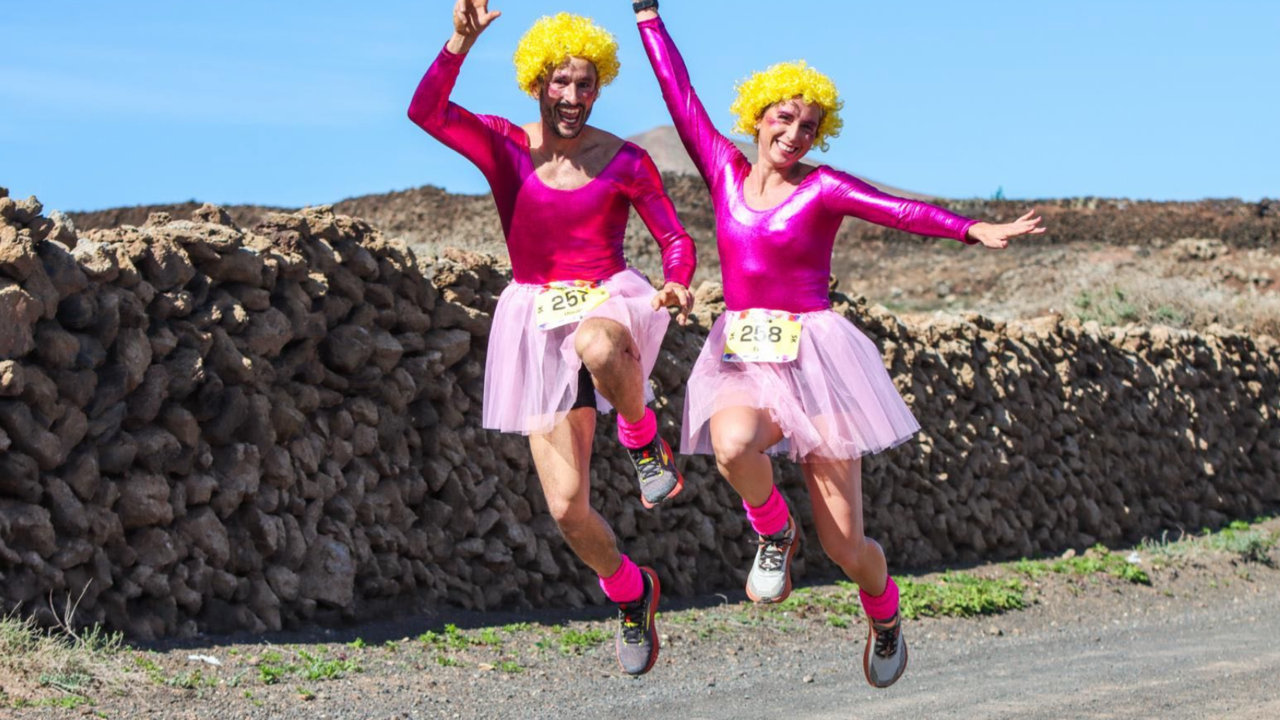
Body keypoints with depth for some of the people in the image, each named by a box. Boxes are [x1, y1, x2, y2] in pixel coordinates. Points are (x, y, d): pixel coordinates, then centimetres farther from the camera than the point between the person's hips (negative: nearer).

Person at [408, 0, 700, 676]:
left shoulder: (623, 160, -1)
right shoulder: (503, 145, -1)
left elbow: (676, 240, 4)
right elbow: (426, 111, -17)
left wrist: (677, 284, -19)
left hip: (610, 301, -2)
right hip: (539, 323, 2)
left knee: (600, 348, -45)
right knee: (567, 508, -3)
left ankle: (643, 437, -11)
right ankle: (631, 593, 29)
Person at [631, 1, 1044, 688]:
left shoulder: (822, 187, -3)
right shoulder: (725, 171, 8)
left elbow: (899, 209, -19)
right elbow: (681, 97, 13)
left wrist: (973, 230, -36)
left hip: (814, 359, -3)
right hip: (743, 362, 3)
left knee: (845, 547, -3)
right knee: (732, 442, -36)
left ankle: (884, 616, 33)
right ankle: (775, 534, -3)